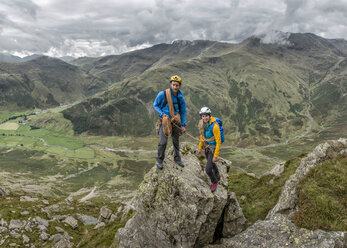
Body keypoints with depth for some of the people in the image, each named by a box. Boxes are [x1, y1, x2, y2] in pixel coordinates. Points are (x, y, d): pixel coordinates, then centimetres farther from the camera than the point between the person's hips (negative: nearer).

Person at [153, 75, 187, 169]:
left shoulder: (181, 98, -4)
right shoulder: (162, 94, -13)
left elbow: (183, 112, 7)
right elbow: (155, 105, -1)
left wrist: (183, 125, 5)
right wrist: (162, 114, -16)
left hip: (176, 122, 3)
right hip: (165, 121, -3)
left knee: (176, 141, 15)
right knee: (163, 142, -11)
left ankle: (177, 158, 34)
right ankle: (159, 160, 9)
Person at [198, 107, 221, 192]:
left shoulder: (214, 126, -30)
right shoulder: (203, 124, -8)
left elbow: (218, 142, -25)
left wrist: (215, 156, -23)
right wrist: (200, 147, 14)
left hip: (213, 149, -7)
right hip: (207, 147, 7)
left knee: (208, 170, -7)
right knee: (211, 164, 28)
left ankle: (214, 182, 25)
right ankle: (217, 177, 56)